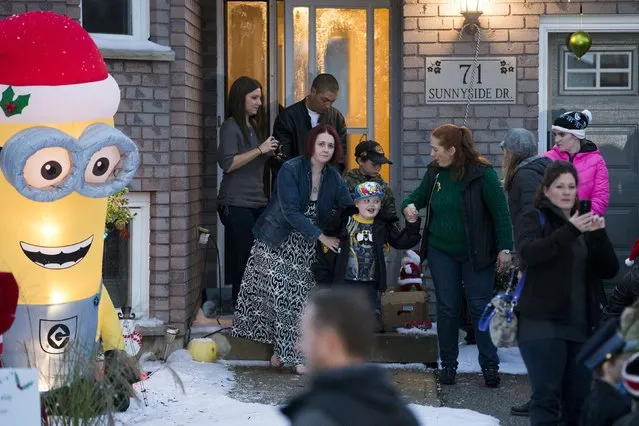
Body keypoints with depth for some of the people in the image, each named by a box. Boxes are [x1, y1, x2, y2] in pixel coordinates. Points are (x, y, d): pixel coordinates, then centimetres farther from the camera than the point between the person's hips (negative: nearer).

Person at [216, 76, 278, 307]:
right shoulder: (231, 127, -5)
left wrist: (271, 153, 13)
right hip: (236, 204, -7)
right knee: (244, 259, -9)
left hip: (257, 202, 8)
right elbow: (227, 164, -17)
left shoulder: (253, 126, 18)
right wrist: (260, 150, -15)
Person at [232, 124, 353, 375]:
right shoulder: (291, 170, -15)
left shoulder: (333, 178, 1)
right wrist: (322, 237, -22)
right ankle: (291, 354, 0)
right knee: (280, 295, -10)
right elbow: (291, 212, -21)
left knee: (300, 298, 0)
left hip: (307, 249, 5)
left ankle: (282, 350, 10)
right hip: (277, 243, -4)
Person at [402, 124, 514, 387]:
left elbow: (500, 212, -12)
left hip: (475, 254, -4)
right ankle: (448, 365, 20)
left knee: (481, 308, 1)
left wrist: (504, 248, -14)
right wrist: (409, 205, -6)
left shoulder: (482, 173, -16)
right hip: (441, 252, 5)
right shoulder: (435, 171, 0)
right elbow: (420, 195, 17)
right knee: (447, 309, 9)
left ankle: (490, 366, 11)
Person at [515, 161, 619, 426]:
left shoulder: (586, 224, 17)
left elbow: (610, 270, 7)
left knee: (579, 401, 7)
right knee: (547, 397, -12)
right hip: (543, 324, -5)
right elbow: (529, 253, -19)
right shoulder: (534, 220, 3)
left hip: (582, 326, 5)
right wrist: (569, 231, -29)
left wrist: (600, 236, -10)